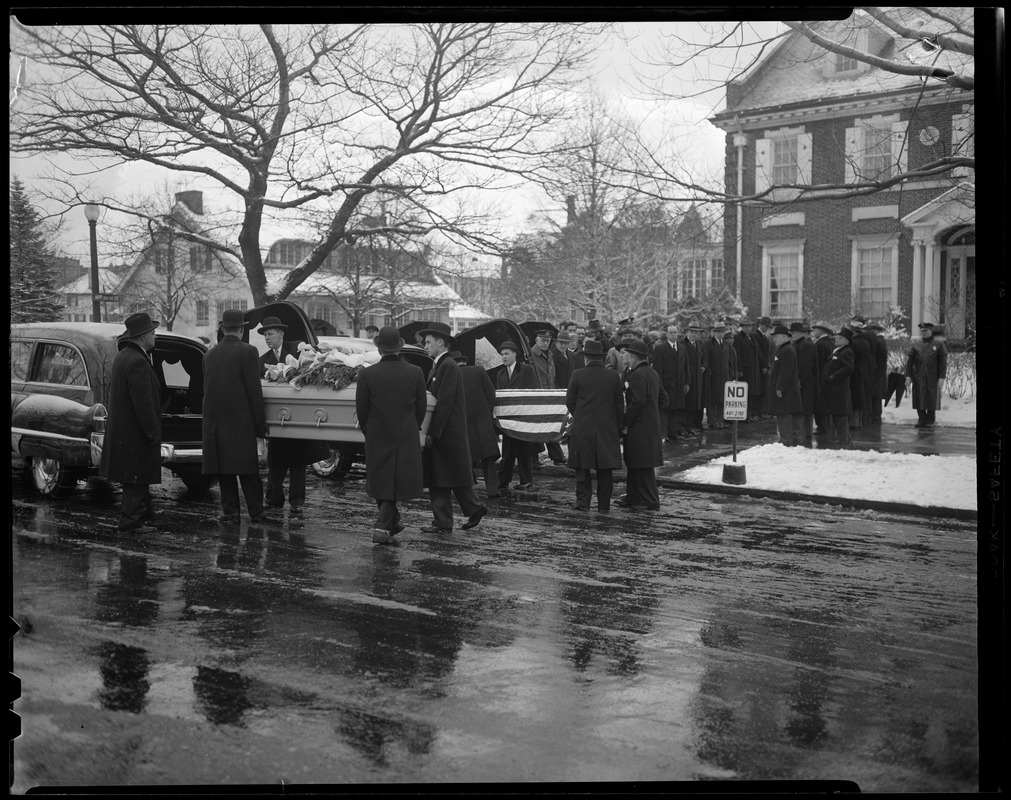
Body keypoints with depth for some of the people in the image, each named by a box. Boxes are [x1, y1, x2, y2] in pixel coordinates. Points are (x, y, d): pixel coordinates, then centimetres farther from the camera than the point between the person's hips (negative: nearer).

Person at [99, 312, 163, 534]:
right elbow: (143, 403, -23)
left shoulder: (121, 357, 11)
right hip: (135, 432, -10)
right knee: (136, 477, -2)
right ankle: (131, 521, 4)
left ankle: (144, 512, 28)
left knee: (135, 478, 18)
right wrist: (154, 434, -20)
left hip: (122, 430, 10)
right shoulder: (137, 362, -22)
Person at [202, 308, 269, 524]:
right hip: (241, 419, -4)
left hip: (215, 420, 4)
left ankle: (230, 511, 8)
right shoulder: (248, 352, -7)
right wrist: (260, 422, -5)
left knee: (223, 468, 8)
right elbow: (254, 390, -9)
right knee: (247, 469, 2)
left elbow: (206, 388, 13)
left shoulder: (209, 354, 8)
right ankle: (256, 512, 4)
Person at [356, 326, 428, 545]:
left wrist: (367, 430, 12)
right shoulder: (416, 373, -8)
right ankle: (383, 527, -4)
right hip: (407, 437, 0)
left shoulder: (367, 374, -11)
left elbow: (361, 409, -5)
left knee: (380, 480, 18)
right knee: (397, 482, 7)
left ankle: (392, 520, 31)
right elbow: (421, 406, -1)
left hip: (377, 437, 0)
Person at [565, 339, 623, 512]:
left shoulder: (577, 375, -6)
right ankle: (604, 504, 10)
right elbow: (619, 404, 4)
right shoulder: (613, 376, 0)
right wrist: (618, 428, 12)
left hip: (582, 428, -2)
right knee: (605, 469, 7)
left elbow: (569, 401, 0)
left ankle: (583, 502, 4)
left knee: (582, 467, 6)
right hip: (608, 429, 2)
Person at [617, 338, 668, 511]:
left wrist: (625, 423, -15)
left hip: (640, 428, -10)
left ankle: (650, 501, 1)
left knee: (643, 466, -4)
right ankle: (632, 497, 23)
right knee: (633, 464, 16)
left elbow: (637, 402, -23)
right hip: (652, 424, 10)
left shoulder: (638, 375, -16)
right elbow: (663, 398, 20)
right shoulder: (653, 373, 14)